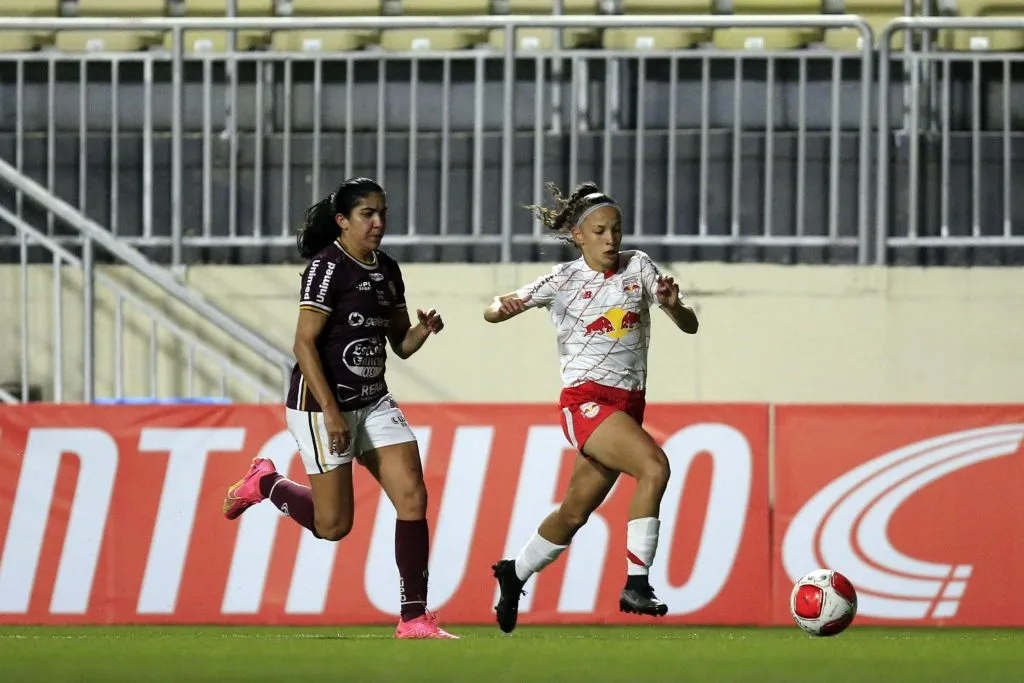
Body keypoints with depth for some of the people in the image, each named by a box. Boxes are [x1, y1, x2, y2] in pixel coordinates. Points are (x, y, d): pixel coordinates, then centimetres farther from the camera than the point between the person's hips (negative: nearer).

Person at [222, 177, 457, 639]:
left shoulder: (387, 271, 10)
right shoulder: (328, 267, -14)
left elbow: (400, 344, 17)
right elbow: (305, 343, -18)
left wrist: (425, 329, -7)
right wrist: (330, 411, -22)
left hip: (374, 401, 7)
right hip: (321, 403, -7)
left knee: (413, 498, -6)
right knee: (334, 524, -3)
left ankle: (414, 618, -3)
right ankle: (265, 483, 26)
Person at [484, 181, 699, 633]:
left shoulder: (638, 267, 6)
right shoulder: (564, 281, -2)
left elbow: (689, 326, 4)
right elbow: (492, 313, -2)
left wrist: (672, 304, -18)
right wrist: (504, 307, -26)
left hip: (628, 406, 5)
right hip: (585, 400, -5)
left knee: (575, 513, 12)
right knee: (653, 465, -28)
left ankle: (515, 574, 36)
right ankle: (635, 585, -27)